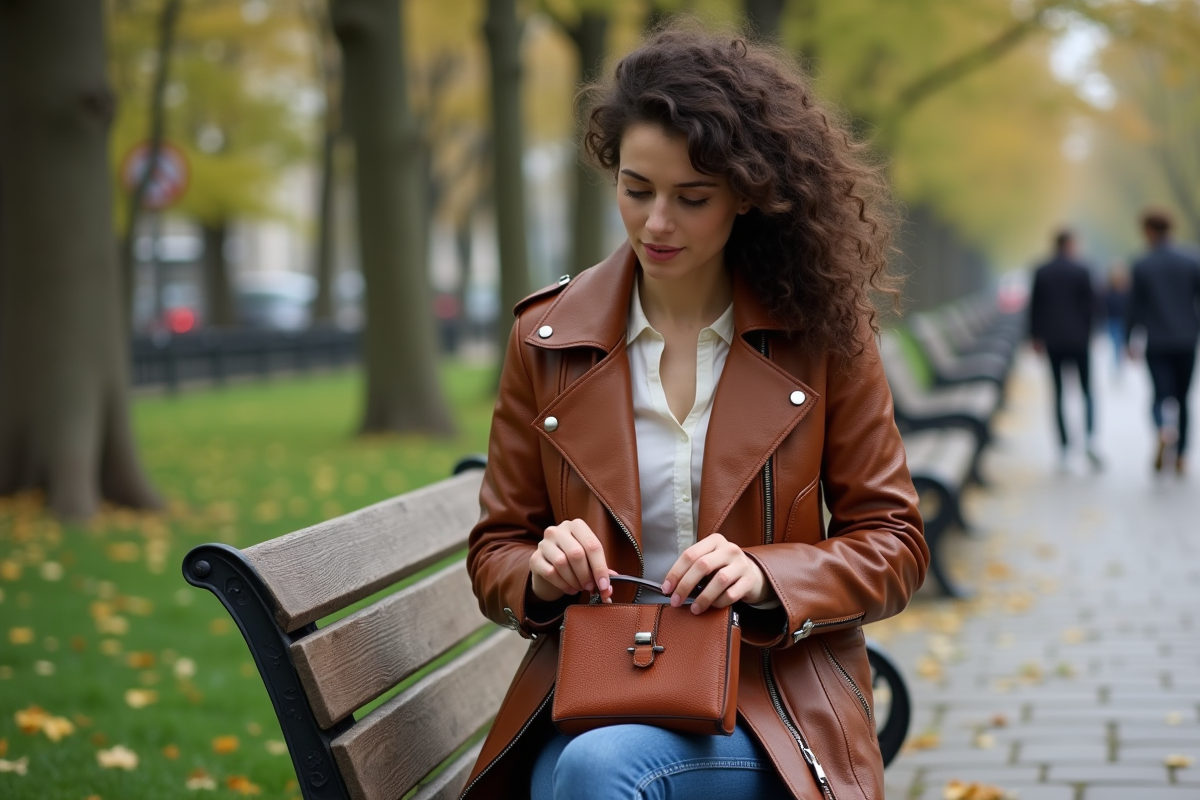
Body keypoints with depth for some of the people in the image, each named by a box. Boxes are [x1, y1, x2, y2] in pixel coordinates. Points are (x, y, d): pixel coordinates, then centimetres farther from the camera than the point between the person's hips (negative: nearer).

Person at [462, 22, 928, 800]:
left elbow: (893, 546, 5)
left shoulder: (819, 331, 2)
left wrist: (764, 574, -14)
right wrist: (541, 571, -11)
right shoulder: (548, 339, 7)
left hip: (772, 709, -2)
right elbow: (495, 553, 13)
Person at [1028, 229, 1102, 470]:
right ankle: (1089, 439, -13)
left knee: (1058, 393, 6)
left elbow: (1035, 307, 3)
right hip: (1078, 339, -2)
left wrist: (1036, 337, 12)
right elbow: (1091, 304, -4)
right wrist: (1087, 331, 9)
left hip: (1052, 341, 2)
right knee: (1087, 389, 7)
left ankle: (1063, 448, 2)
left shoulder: (1041, 273, 0)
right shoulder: (1081, 271, -6)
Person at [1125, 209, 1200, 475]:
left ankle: (1163, 432, -33)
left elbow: (1135, 308, -2)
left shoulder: (1141, 266, -5)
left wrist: (1128, 341, 8)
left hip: (1156, 343, -2)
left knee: (1160, 396, 0)